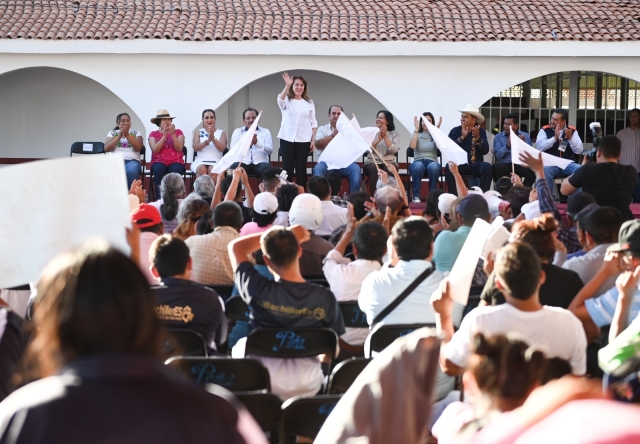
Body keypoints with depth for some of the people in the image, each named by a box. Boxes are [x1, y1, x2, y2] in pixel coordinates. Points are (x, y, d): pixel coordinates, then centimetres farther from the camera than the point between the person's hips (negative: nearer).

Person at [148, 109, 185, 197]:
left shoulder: (178, 132, 12)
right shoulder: (153, 134, 11)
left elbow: (179, 148, -2)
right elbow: (155, 150, -5)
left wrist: (173, 134, -12)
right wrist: (164, 135, -11)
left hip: (175, 162, 0)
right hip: (159, 162, 0)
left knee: (175, 169, -37)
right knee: (159, 169, -37)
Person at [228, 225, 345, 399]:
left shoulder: (260, 291, -21)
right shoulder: (325, 298, -17)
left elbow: (235, 247, -3)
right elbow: (332, 349, -3)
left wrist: (272, 235, -2)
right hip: (307, 386, 1)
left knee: (240, 346, 31)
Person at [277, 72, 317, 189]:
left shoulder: (309, 103, 9)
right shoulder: (286, 100, 4)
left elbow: (313, 122, 9)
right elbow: (280, 100, -21)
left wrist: (313, 139, 0)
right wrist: (287, 85, -35)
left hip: (303, 140, 1)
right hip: (287, 139, -1)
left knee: (301, 168, 1)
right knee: (287, 168, -1)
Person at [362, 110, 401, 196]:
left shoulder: (395, 134, 10)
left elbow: (393, 150, -7)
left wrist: (385, 136, -8)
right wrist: (379, 139, -13)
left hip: (388, 162, 0)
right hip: (372, 161, 0)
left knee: (390, 169, -37)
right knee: (374, 169, -37)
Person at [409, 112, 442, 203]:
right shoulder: (417, 134, 12)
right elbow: (412, 146, -10)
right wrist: (416, 129, -6)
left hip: (432, 161, 0)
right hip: (418, 161, 0)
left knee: (433, 167, -39)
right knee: (418, 166, -39)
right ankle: (416, 195, -26)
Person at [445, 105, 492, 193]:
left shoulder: (481, 132, 6)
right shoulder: (455, 131, 3)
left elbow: (485, 151, -6)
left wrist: (477, 138, -20)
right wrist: (462, 137, -18)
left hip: (475, 165, 1)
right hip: (459, 164, -1)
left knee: (487, 167, -29)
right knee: (449, 168, -33)